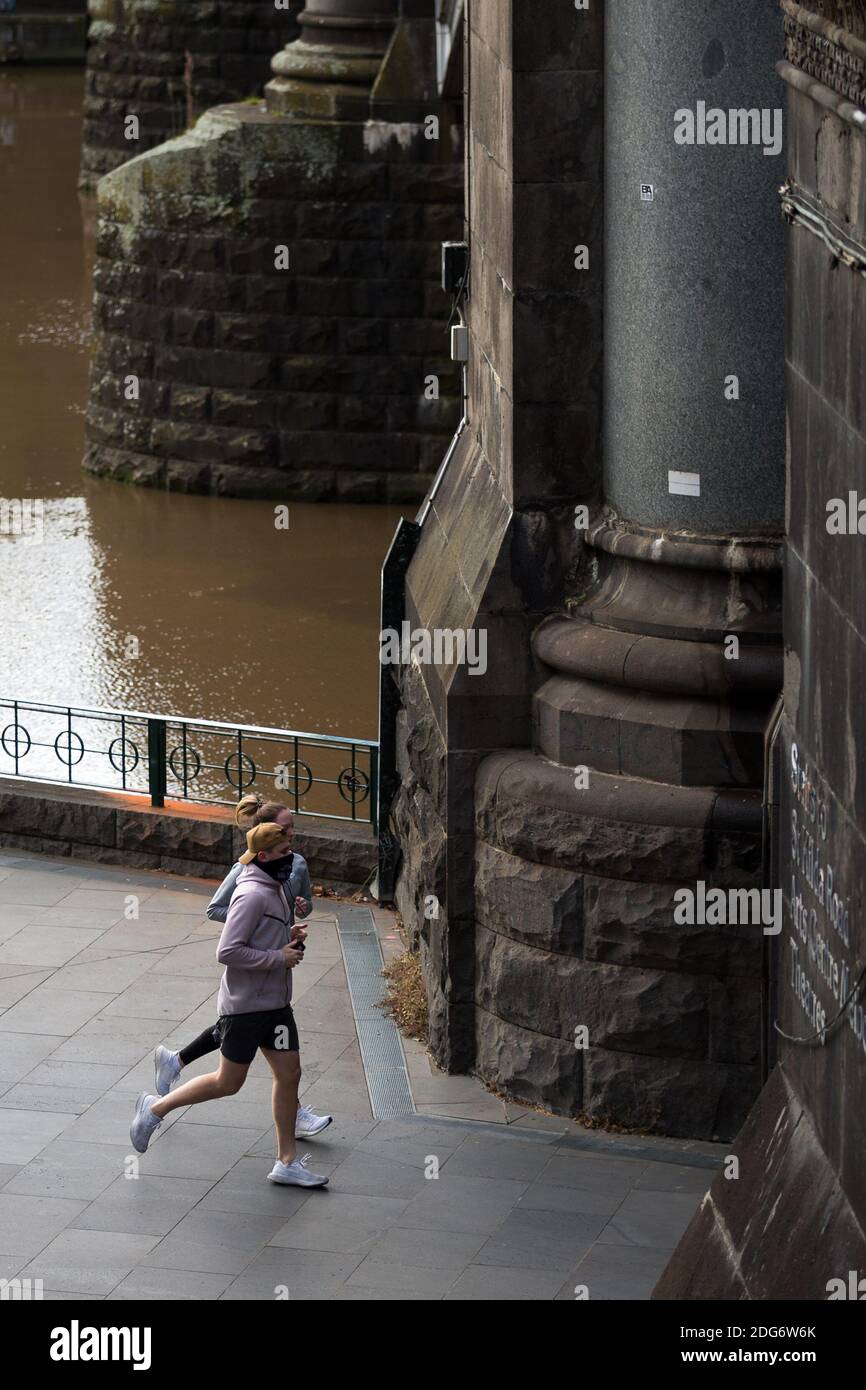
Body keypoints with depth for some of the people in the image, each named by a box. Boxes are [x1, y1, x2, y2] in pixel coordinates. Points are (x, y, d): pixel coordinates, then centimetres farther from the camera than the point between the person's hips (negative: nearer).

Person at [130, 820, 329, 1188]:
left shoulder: (275, 889, 11)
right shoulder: (252, 895, -20)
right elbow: (227, 952, -24)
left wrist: (291, 938, 5)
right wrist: (279, 958, -20)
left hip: (276, 1003, 9)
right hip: (244, 1005, -9)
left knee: (289, 1074, 5)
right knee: (228, 1082, 1)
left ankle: (287, 1162, 11)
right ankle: (156, 1108, 18)